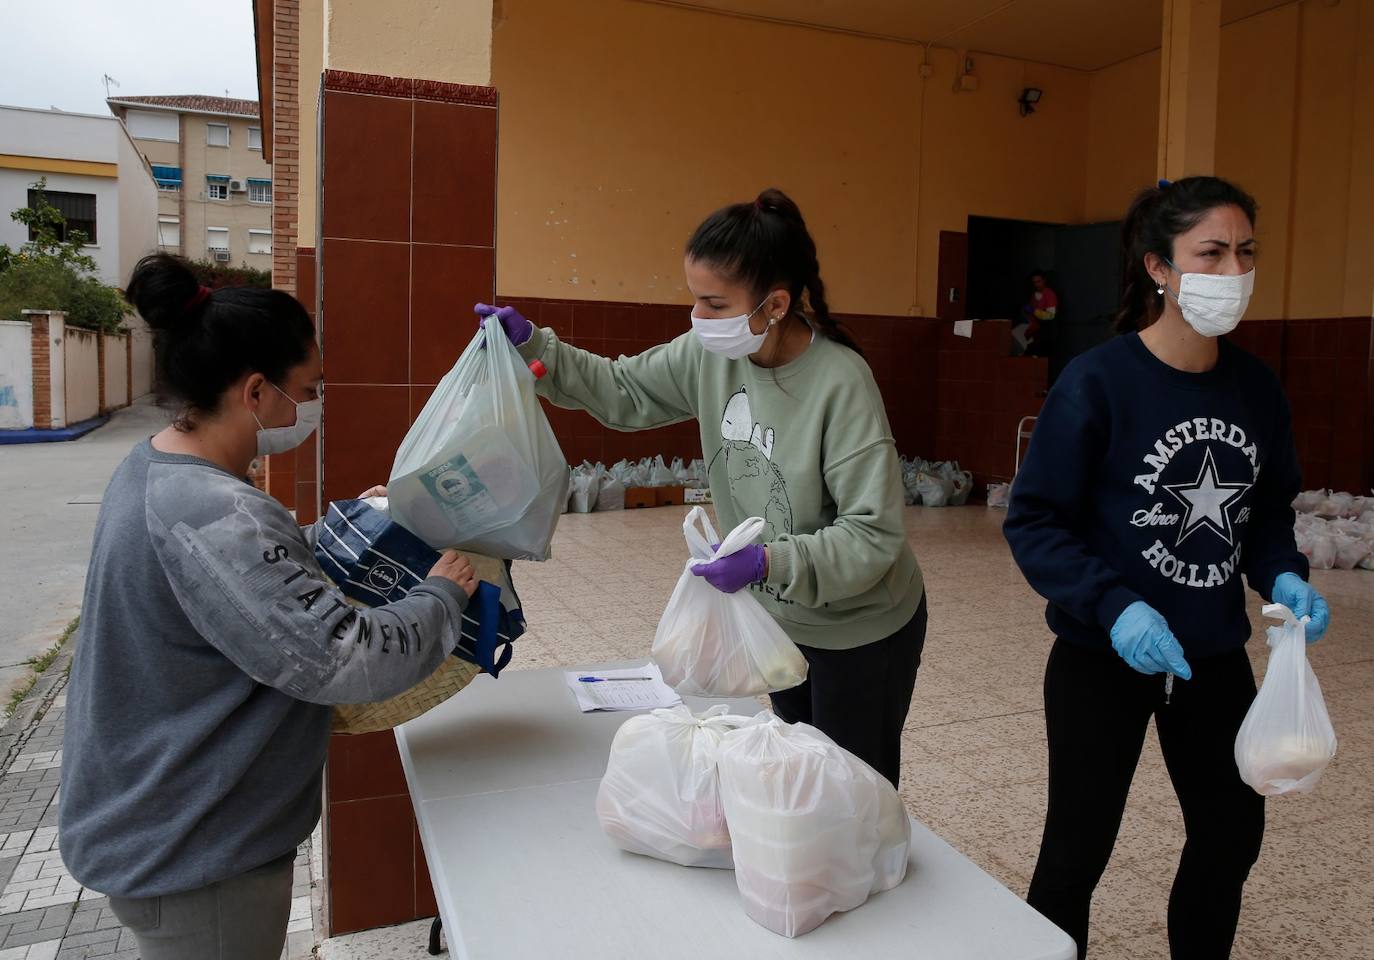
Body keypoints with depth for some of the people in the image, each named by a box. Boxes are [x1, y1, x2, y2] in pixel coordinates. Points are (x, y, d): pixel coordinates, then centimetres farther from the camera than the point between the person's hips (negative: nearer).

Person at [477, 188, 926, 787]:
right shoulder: (710, 354, -12)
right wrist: (534, 346, -8)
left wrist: (768, 563, -39)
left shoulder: (840, 382, -30)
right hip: (783, 619, 6)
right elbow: (624, 393, 2)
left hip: (861, 632, -6)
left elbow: (874, 534, -29)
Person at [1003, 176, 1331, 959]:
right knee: (1079, 847, 9)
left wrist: (1284, 577, -9)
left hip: (1216, 657, 6)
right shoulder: (1097, 382, -18)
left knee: (1232, 834, 21)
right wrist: (1112, 606, -29)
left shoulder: (1259, 387, -1)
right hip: (1104, 657, -6)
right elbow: (1033, 523, -17)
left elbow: (1268, 510, 11)